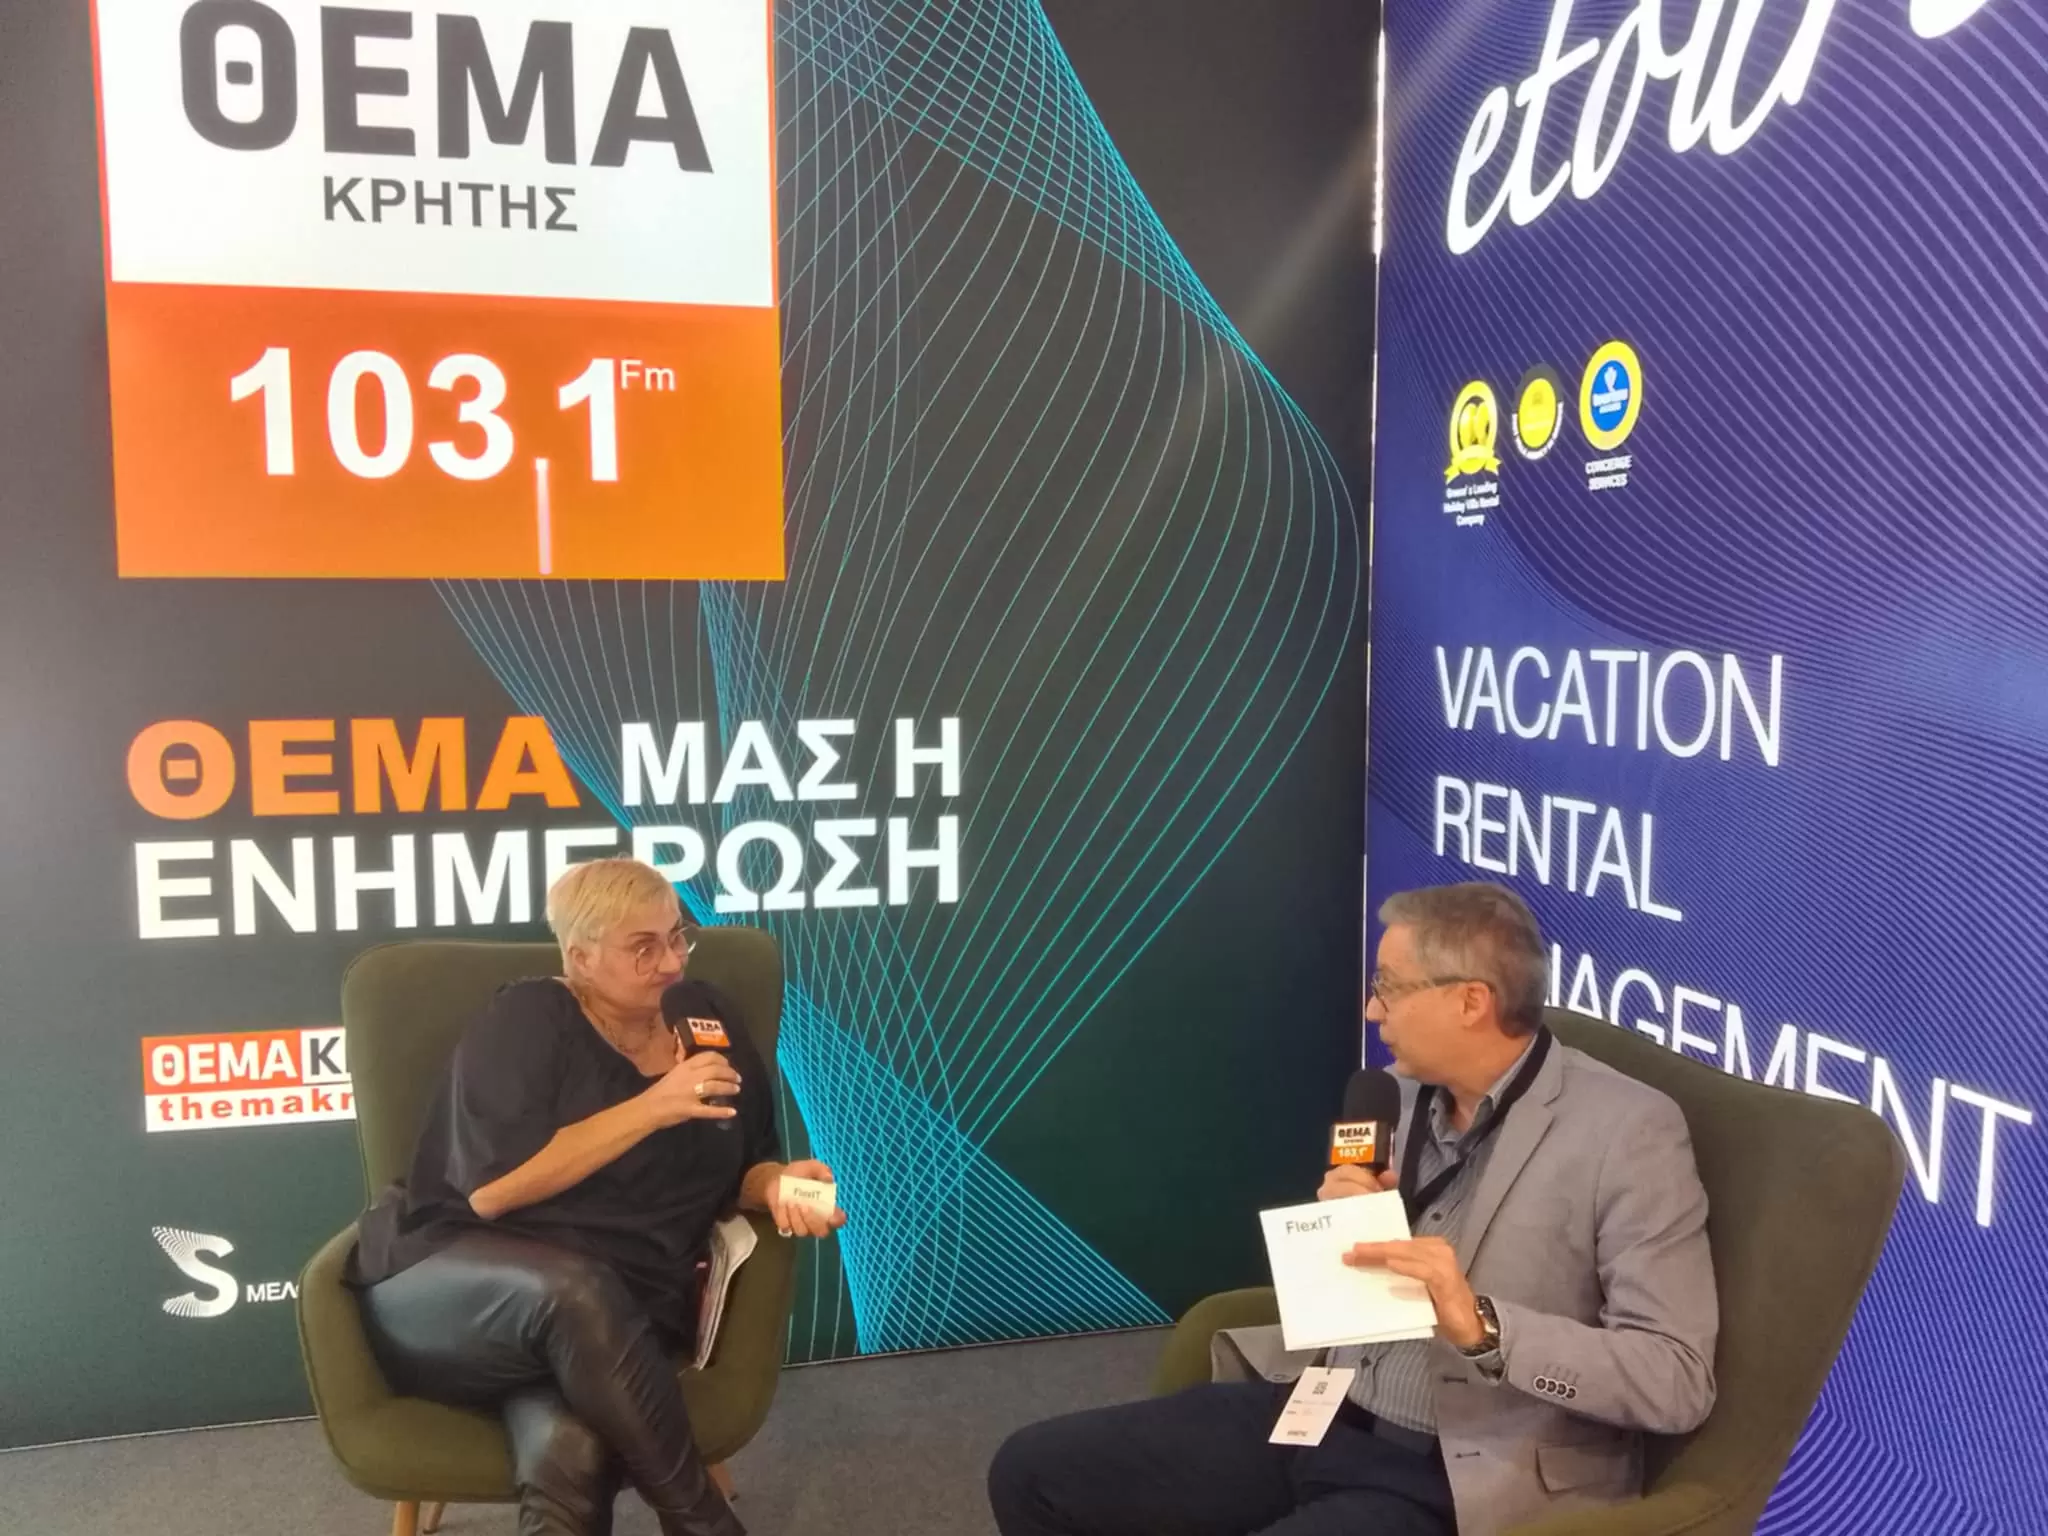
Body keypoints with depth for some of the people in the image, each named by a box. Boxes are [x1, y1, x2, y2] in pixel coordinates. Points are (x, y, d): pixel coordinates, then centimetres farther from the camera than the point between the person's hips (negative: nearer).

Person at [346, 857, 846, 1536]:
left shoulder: (711, 1022, 10)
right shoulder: (525, 1019, -5)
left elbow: (741, 1168, 18)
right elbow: (491, 1189, -17)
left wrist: (777, 1183, -6)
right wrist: (651, 1108, -20)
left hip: (614, 1323, 2)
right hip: (451, 1293, -2)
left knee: (568, 1456, -36)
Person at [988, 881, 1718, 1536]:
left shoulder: (1628, 1131, -13)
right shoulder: (1402, 1094, 7)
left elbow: (1678, 1381, -17)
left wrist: (1482, 1325, -30)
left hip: (1466, 1476, -7)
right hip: (1323, 1415, 7)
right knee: (1033, 1471, -2)